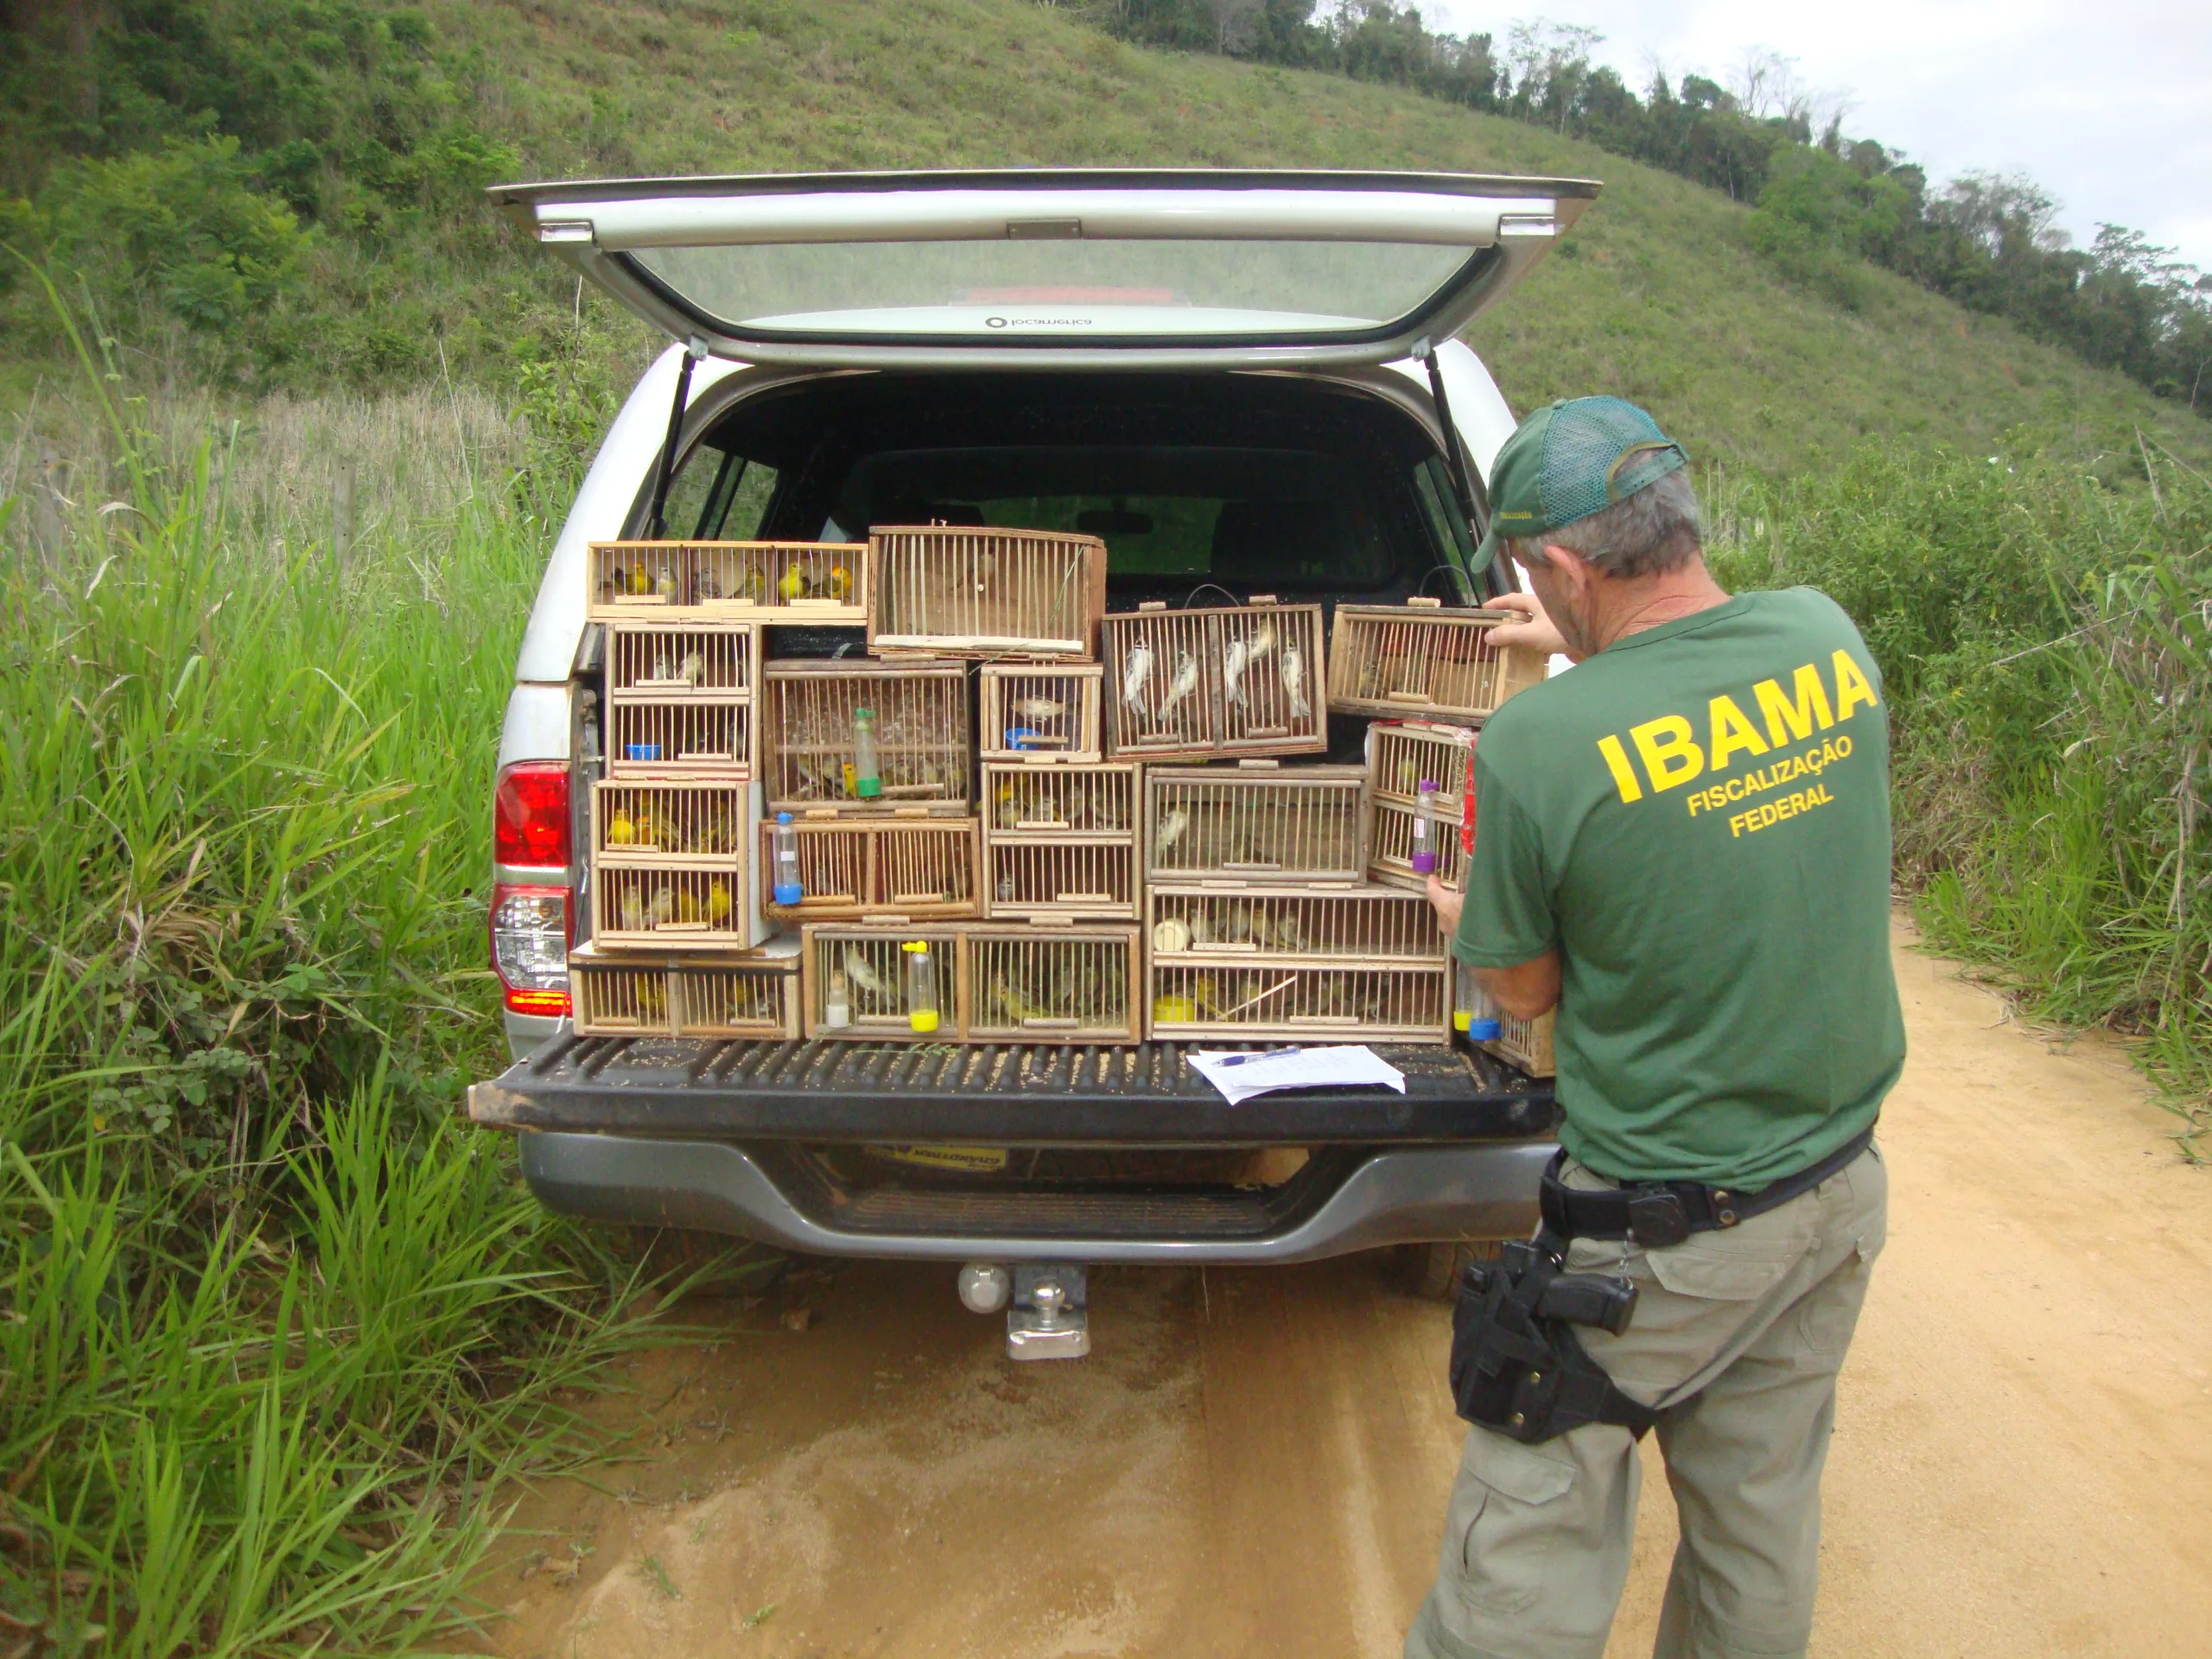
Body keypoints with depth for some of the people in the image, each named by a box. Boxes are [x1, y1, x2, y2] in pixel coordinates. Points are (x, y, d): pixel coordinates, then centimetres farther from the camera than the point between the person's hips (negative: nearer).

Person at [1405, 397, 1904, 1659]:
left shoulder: (1541, 741, -24)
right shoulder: (1830, 638, -8)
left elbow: (1523, 992, -8)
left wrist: (1465, 916, 12)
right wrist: (1599, 646, 26)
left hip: (1661, 1233, -6)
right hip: (1838, 1190, 6)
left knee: (1532, 1543, 11)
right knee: (1762, 1529, 22)